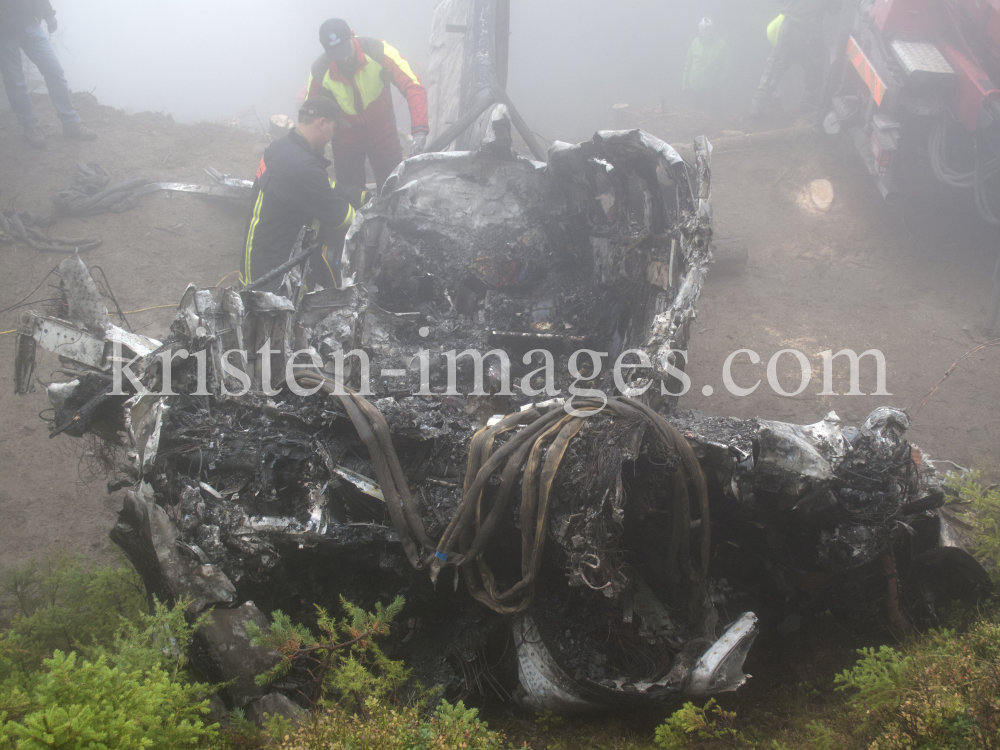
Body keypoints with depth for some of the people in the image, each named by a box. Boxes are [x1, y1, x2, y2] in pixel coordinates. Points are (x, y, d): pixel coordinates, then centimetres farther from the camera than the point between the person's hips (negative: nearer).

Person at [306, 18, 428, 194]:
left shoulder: (378, 51, -24)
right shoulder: (320, 71, -18)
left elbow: (413, 87, -29)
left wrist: (419, 130, -42)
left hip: (383, 132, -1)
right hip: (346, 138, 1)